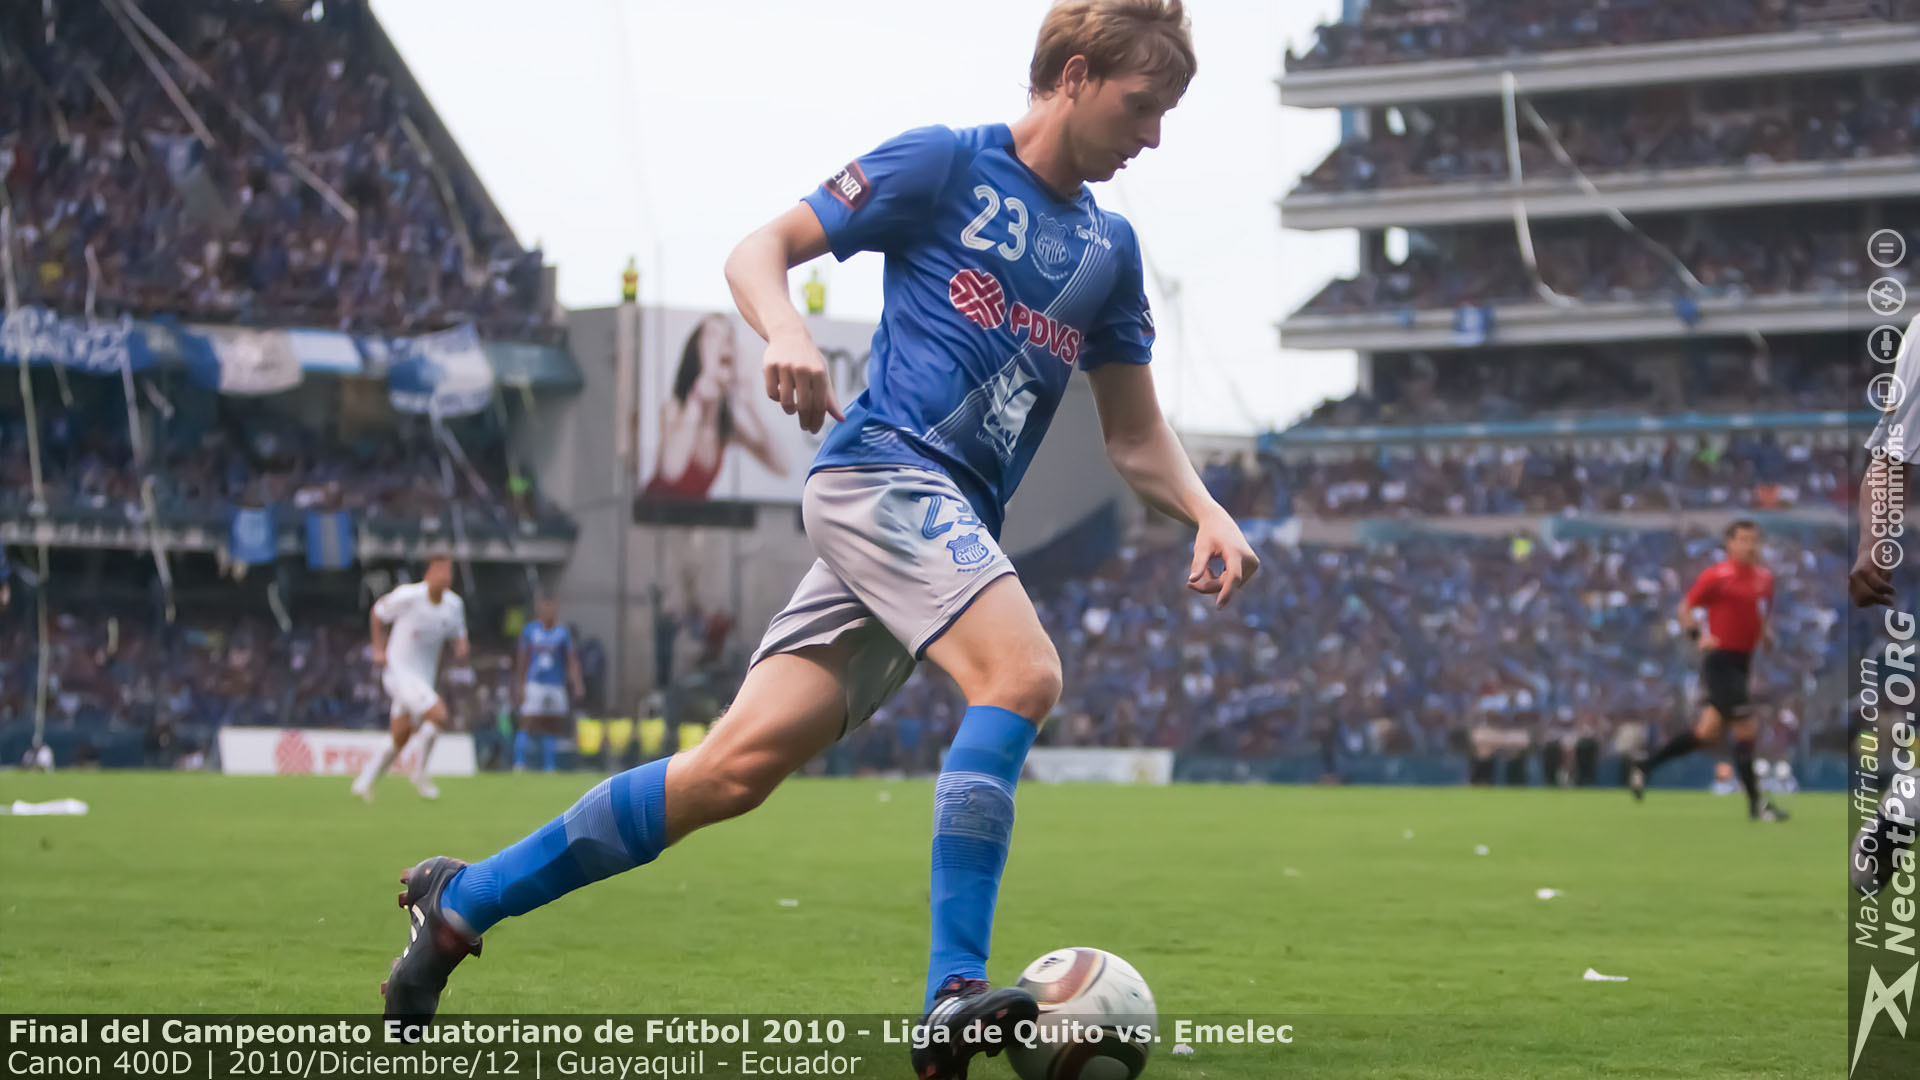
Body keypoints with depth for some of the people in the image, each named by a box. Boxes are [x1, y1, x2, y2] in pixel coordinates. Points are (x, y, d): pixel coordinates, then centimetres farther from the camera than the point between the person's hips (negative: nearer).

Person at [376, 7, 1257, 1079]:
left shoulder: (1109, 248, 21)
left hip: (953, 525, 6)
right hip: (883, 467, -6)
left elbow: (1136, 434, 24)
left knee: (741, 764, -2)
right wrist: (787, 331, -19)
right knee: (1024, 673, -30)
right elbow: (761, 250, 3)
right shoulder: (946, 163, 3)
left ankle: (464, 900, 7)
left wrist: (1208, 513, 5)